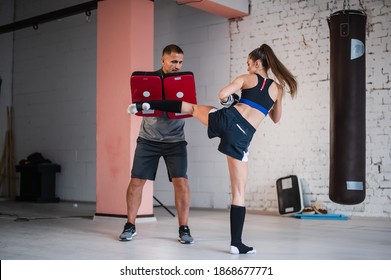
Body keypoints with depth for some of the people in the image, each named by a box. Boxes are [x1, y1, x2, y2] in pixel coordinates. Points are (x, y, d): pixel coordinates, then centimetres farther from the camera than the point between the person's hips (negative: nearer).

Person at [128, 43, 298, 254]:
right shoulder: (278, 88, 15)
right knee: (239, 191, 2)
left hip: (226, 119, 0)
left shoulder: (247, 78, 8)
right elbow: (276, 118, 29)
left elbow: (222, 95, -4)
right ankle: (236, 243, 1)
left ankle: (145, 104, 20)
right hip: (242, 137, 0)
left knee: (191, 107, 30)